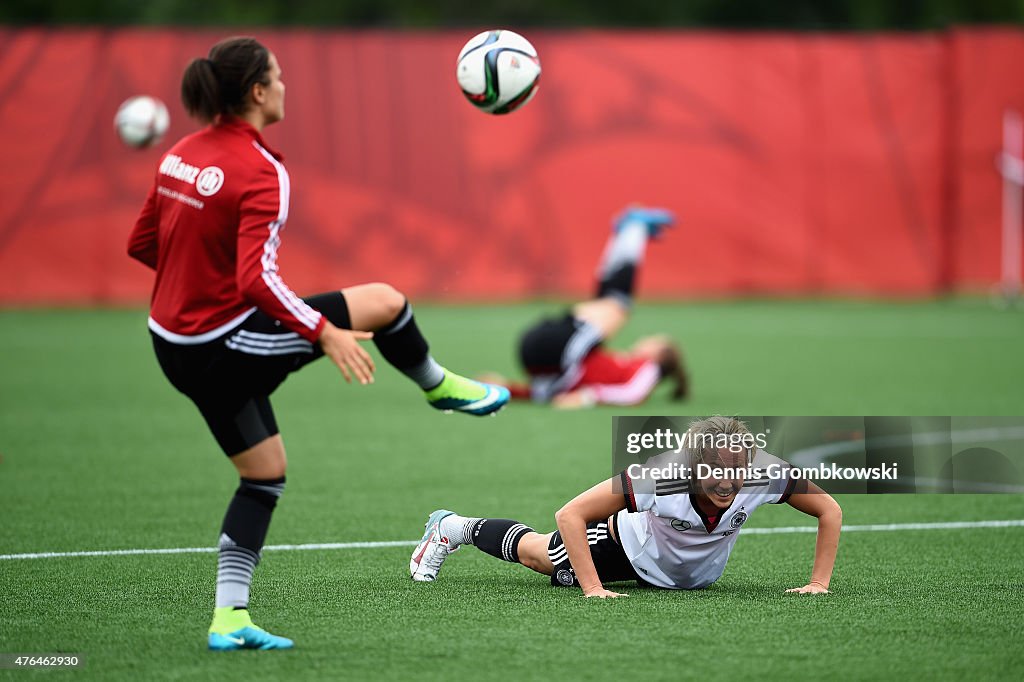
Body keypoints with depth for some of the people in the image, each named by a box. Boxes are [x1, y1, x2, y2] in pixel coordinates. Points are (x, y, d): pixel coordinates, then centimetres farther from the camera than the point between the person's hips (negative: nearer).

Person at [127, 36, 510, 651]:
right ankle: (440, 387, 29)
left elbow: (142, 244, 13)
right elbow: (257, 282, -28)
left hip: (175, 342, 9)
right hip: (226, 346, -9)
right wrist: (325, 334, -21)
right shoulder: (262, 173, -20)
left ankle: (229, 619, 13)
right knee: (385, 302, 0)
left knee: (266, 474, 18)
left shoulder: (183, 154, 5)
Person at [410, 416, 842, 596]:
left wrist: (818, 582, -27)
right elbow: (571, 515, -39)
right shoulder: (661, 476, -46)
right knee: (540, 555, 22)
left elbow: (830, 511, -21)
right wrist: (592, 589, -42)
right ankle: (453, 528, 49)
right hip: (632, 549, -3)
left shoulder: (765, 475, -38)